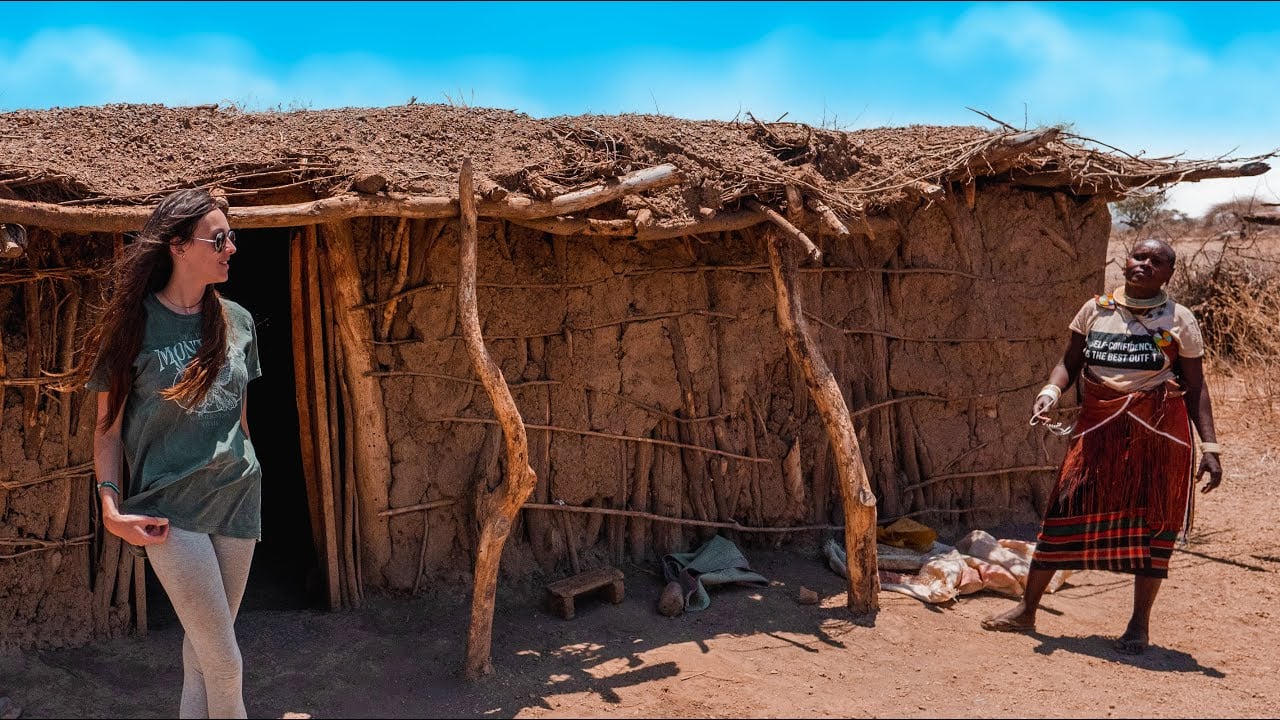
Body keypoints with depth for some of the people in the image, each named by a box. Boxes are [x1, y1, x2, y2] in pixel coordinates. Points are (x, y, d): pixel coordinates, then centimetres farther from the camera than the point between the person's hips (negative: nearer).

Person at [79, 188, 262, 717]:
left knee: (204, 644, 14)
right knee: (225, 662, -5)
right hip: (170, 509, -4)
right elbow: (108, 426, -3)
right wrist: (112, 509, -13)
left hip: (238, 499, 4)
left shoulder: (236, 321, 5)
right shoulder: (134, 324, -7)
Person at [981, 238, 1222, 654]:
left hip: (1158, 431, -1)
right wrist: (1051, 392, -15)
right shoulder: (1096, 310, 6)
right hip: (1099, 427, 1)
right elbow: (1070, 362, 7)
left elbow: (1196, 388, 2)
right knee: (1065, 510, 1)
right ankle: (1027, 611, 11)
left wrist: (1210, 447, -5)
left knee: (1153, 524, 4)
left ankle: (1140, 624, 19)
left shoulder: (1179, 321, 1)